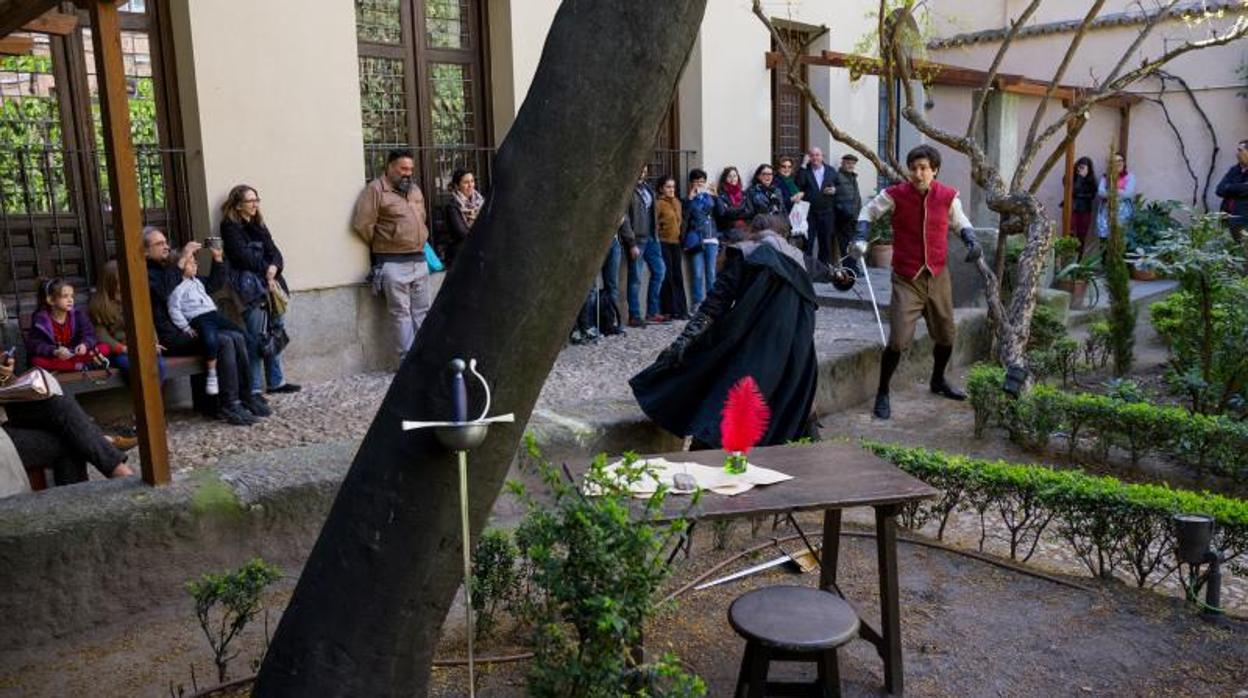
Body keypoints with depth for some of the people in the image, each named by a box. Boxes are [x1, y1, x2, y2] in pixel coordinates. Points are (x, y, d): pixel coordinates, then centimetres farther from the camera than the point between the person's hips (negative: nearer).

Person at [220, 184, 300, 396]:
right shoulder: (230, 226, 0)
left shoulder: (258, 225, 20)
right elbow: (243, 256, -11)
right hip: (250, 285, -7)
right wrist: (265, 269, -11)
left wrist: (274, 267, -9)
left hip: (270, 282, 7)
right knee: (256, 337, -10)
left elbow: (273, 251, 10)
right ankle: (253, 389, -7)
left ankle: (275, 381, 15)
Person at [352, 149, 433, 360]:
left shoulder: (415, 190, 16)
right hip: (393, 264, -7)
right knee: (401, 313, -4)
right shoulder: (376, 189, -6)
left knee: (423, 311, 8)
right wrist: (380, 246, 0)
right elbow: (362, 225, -11)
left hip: (419, 261, 7)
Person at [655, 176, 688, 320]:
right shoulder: (659, 203, -8)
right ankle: (670, 311, 0)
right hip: (664, 243, -7)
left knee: (678, 277, 9)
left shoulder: (677, 202, 15)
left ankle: (681, 310, 14)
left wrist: (681, 236, 16)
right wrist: (657, 240, -12)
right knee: (667, 277, -5)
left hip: (675, 243, 7)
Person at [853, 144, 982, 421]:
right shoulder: (895, 195, -11)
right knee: (898, 339, -14)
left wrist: (971, 241, -2)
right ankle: (882, 394, 3)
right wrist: (861, 237, -10)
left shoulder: (948, 196, -2)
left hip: (938, 276, 4)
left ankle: (938, 381, 44)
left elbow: (960, 221, 16)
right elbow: (868, 211, 6)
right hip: (906, 279, -4)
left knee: (946, 333, 18)